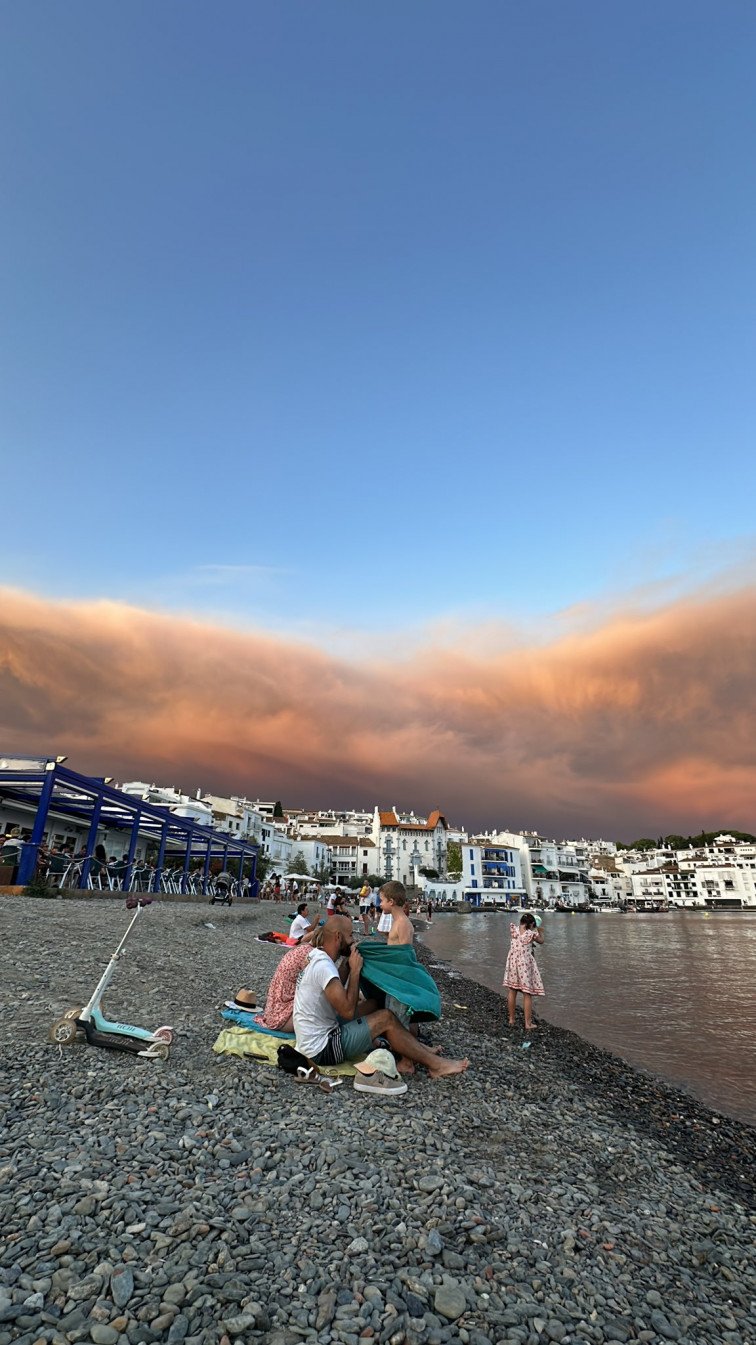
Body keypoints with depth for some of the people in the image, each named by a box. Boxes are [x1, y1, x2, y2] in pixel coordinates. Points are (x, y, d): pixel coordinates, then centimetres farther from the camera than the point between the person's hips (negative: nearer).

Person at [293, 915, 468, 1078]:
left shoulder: (317, 955, 4)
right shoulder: (323, 966, -26)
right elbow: (348, 1011, -25)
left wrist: (348, 963, 3)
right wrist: (355, 970, -17)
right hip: (322, 1050, -10)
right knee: (386, 1018, -10)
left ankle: (419, 1050, 16)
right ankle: (434, 1064, 3)